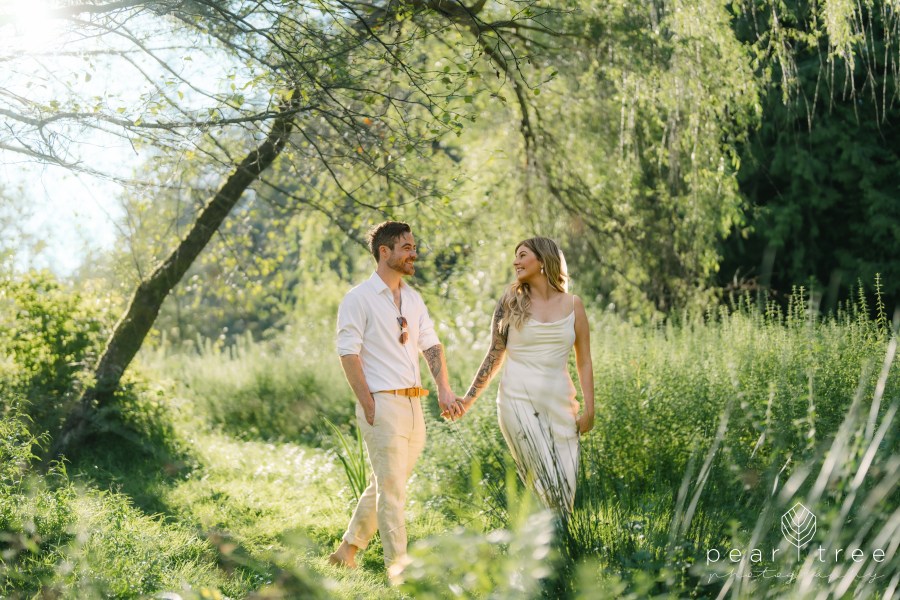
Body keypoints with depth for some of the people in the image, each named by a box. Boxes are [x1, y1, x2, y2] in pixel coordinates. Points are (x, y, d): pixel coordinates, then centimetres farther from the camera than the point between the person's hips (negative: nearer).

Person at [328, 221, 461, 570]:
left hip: (413, 405, 7)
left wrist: (444, 390, -7)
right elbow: (348, 353, -11)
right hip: (382, 404, -7)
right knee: (391, 489, -4)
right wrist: (369, 407, -16)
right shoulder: (358, 298, -6)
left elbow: (431, 345, 9)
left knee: (384, 485, 15)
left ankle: (348, 550, 29)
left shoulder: (413, 299, 15)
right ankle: (396, 565, 3)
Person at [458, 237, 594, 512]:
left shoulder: (572, 304, 7)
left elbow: (584, 362, 9)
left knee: (565, 485, 0)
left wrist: (589, 409, 3)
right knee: (546, 483, -11)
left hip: (559, 402, 2)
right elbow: (495, 355, 8)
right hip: (518, 399, -2)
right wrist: (469, 398, 5)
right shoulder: (511, 302, 4)